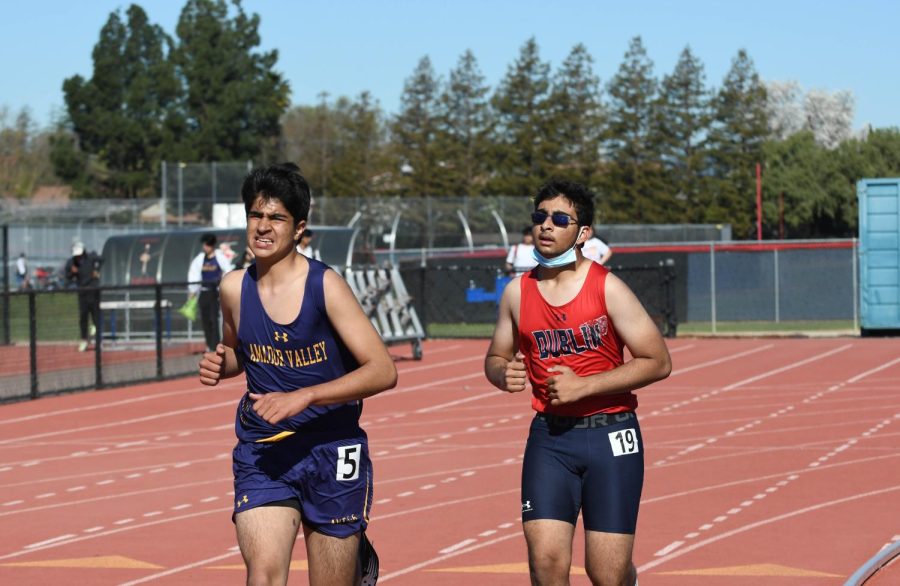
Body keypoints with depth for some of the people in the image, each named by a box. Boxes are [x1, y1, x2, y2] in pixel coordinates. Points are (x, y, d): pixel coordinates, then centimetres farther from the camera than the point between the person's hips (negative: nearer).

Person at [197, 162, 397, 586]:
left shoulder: (325, 286, -12)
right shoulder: (235, 288, 1)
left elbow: (383, 371, -17)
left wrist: (303, 397, -26)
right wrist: (220, 364, -2)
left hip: (332, 453, -3)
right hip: (260, 453, 3)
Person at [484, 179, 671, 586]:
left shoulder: (607, 288, -7)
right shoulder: (518, 292, 3)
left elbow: (658, 362, -9)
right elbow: (495, 358, 16)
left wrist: (583, 385, -16)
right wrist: (504, 375, -9)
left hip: (611, 435, -3)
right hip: (549, 435, 3)